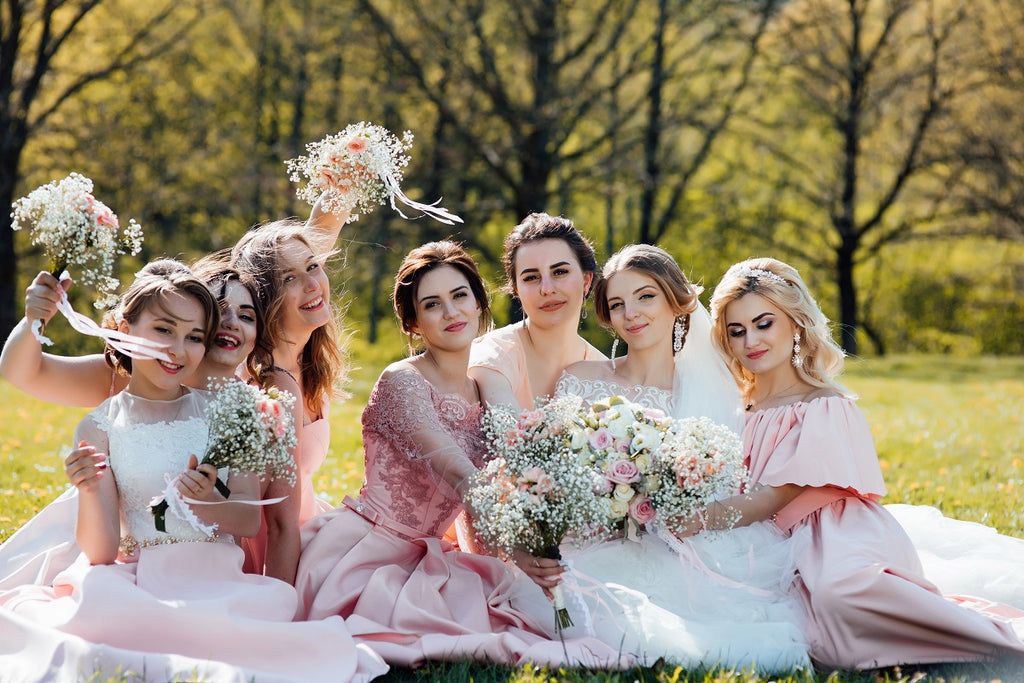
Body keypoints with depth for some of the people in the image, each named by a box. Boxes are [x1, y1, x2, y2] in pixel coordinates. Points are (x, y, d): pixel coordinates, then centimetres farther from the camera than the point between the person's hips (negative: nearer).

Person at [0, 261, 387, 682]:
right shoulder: (100, 429, 4)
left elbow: (251, 521, 0)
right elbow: (101, 552, -2)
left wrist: (206, 503, -22)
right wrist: (89, 493, -23)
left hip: (216, 578, 1)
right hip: (134, 579, -1)